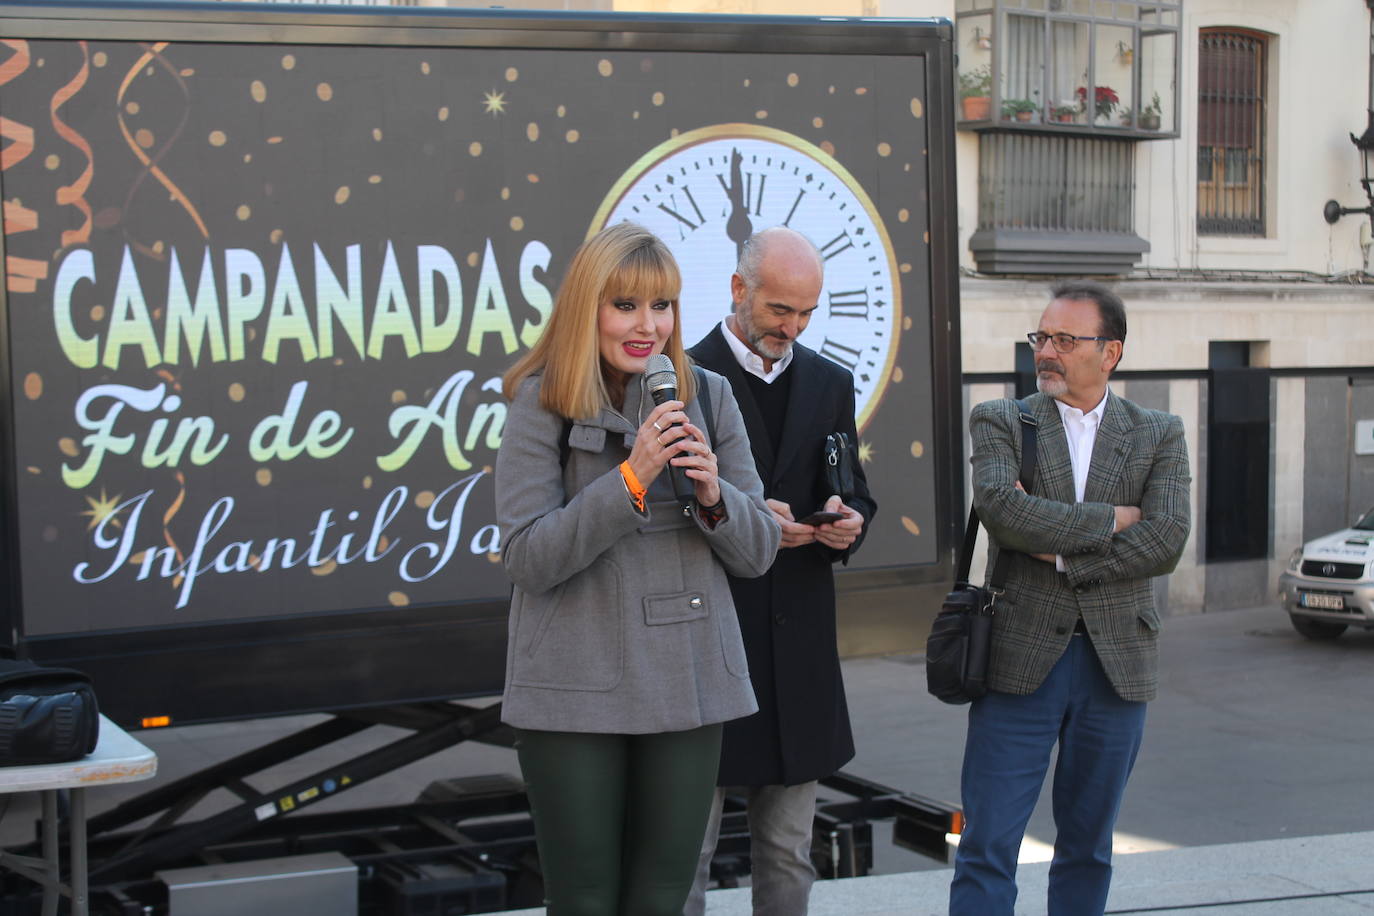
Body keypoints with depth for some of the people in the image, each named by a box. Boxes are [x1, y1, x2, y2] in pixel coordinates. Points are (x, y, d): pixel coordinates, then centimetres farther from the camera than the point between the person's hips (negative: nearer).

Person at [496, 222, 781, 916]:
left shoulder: (707, 396, 5)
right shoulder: (542, 403, -5)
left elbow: (758, 551, 7)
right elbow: (527, 560, -12)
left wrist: (712, 493, -14)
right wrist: (631, 478, -21)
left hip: (687, 683, 3)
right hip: (576, 690, -3)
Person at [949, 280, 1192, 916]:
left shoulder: (1159, 435, 6)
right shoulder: (998, 422, 3)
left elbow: (1165, 542, -8)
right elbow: (999, 507, -16)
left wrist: (1061, 555, -11)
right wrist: (1106, 520, -12)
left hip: (1116, 665, 2)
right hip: (1021, 659, -2)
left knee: (1088, 846, 12)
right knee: (987, 847, -3)